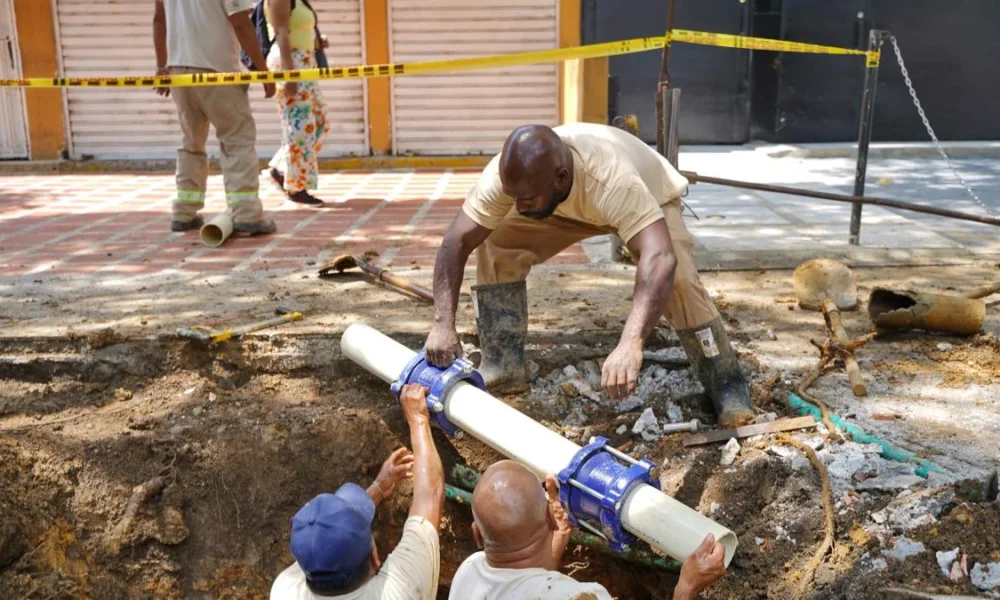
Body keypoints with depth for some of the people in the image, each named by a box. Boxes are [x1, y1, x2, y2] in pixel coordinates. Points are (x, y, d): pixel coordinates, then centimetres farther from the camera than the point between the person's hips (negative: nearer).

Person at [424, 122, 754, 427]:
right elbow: (457, 242, -30)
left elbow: (660, 258, -59)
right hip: (570, 206, 4)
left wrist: (630, 345, -71)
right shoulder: (507, 174, -34)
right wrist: (443, 323, -40)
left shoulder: (613, 180, -48)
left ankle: (728, 391, -10)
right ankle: (502, 369, -2)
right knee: (498, 244, -13)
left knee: (678, 277, -29)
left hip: (651, 197, -4)